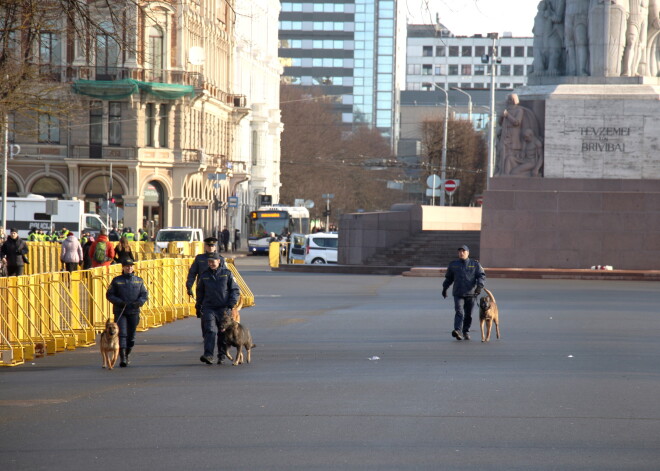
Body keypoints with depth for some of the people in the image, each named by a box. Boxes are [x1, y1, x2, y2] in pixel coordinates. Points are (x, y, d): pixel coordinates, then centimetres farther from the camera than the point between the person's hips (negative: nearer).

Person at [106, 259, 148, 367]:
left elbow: (144, 295, 9)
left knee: (131, 336, 8)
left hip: (134, 312, 3)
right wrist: (119, 302, -14)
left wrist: (139, 302, -11)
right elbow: (109, 295, 2)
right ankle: (122, 358, -17)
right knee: (122, 334, -13)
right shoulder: (116, 280, 4)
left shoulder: (139, 281, 10)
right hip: (120, 312, -3)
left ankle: (127, 355, 28)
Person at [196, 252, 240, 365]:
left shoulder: (227, 274, 2)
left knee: (223, 333, 3)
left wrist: (231, 305, -8)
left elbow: (236, 290, 2)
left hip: (224, 309, -1)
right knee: (210, 331, -14)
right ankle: (208, 355, -23)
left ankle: (221, 356, 14)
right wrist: (198, 306, 24)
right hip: (209, 308, 1)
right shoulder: (204, 276, 9)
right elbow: (200, 292, 22)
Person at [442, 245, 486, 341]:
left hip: (471, 293, 0)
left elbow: (482, 276, -3)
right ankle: (458, 331, -30)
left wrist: (479, 286, -19)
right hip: (458, 294, 0)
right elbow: (448, 278, 23)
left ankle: (466, 332, 22)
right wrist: (444, 288, 21)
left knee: (468, 314, 7)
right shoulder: (453, 265, 10)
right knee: (459, 312, -17)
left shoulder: (475, 264, 4)